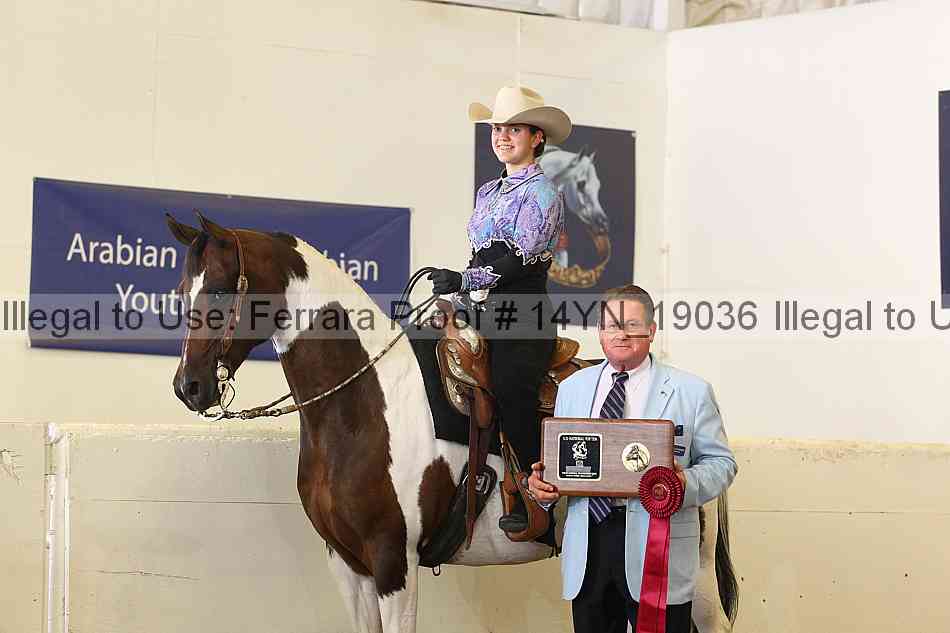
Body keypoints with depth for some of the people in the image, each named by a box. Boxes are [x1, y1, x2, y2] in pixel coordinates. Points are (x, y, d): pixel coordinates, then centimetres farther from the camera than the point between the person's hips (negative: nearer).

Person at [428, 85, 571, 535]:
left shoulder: (542, 191, -5)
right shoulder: (488, 192, 20)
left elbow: (520, 258, -15)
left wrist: (463, 281, -18)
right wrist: (460, 297, 13)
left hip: (522, 316, -8)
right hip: (484, 315, 8)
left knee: (513, 403, -13)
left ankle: (535, 502, -4)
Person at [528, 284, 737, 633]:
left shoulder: (691, 391, 2)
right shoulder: (572, 387, 15)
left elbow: (721, 462, 2)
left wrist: (686, 484, -19)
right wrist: (541, 480, -4)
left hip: (657, 547, -3)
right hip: (586, 542, 3)